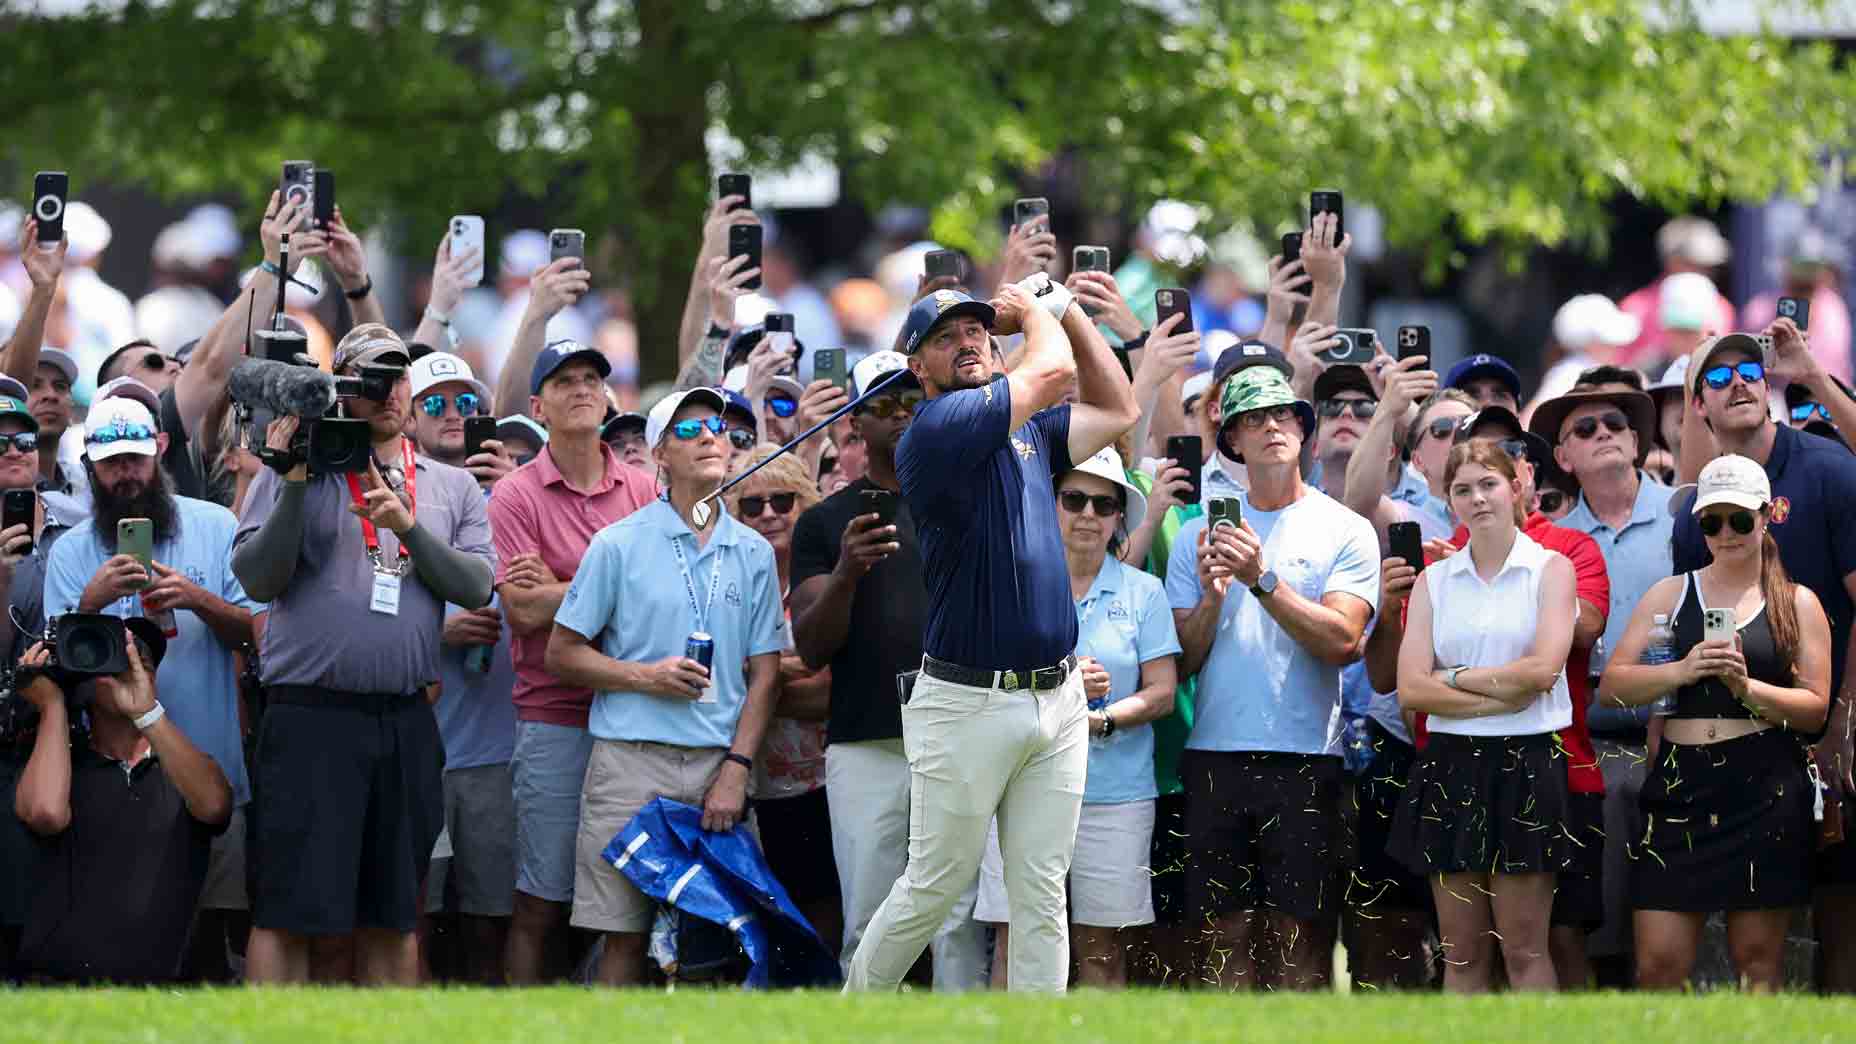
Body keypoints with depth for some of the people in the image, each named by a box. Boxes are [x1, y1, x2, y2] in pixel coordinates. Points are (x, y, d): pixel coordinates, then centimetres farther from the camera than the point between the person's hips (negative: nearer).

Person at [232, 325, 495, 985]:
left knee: (392, 918, 9)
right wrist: (296, 484, -14)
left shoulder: (452, 488, 14)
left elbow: (476, 585, 2)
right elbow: (256, 578, -4)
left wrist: (408, 525, -11)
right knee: (288, 912, -7)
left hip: (407, 724, 4)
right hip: (311, 713, -4)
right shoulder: (295, 471, 5)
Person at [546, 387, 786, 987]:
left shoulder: (753, 554, 11)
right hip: (632, 761, -2)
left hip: (719, 763, 3)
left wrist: (736, 769, -2)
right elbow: (562, 653, 3)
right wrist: (645, 676, -11)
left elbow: (764, 673, 9)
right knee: (625, 935, -4)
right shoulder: (619, 545, 3)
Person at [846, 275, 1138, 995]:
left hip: (1057, 697, 7)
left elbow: (1116, 409, 25)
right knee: (935, 888, 2)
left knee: (1042, 895, 4)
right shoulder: (934, 430, -11)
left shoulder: (1027, 429, 14)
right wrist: (1034, 312, 4)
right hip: (967, 708, -7)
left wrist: (1068, 312, 17)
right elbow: (1051, 373, -16)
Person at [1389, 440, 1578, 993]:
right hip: (1450, 764, 3)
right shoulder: (1434, 580, 10)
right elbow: (1411, 688, -2)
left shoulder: (1550, 570, 2)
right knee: (1462, 952, 4)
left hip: (1525, 765, -3)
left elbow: (1543, 669, -13)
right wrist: (1500, 694, -12)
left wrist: (1453, 678, -6)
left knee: (1523, 948, -1)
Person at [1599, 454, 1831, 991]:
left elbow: (1816, 708, 2)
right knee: (1657, 963, -5)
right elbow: (1612, 684, 4)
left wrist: (1748, 687, -13)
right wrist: (1680, 671, -12)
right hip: (1681, 785, 1)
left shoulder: (1797, 604, 8)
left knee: (1758, 956, 1)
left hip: (1765, 791, -1)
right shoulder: (1671, 594, 11)